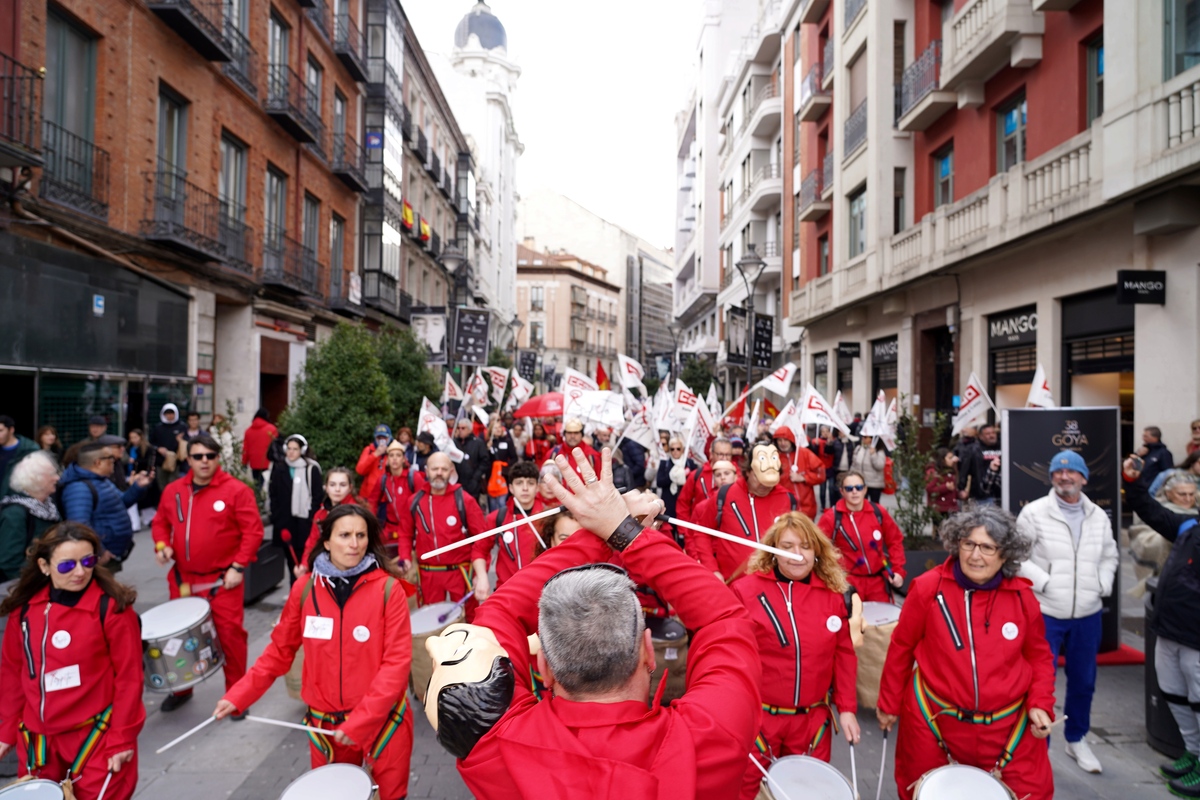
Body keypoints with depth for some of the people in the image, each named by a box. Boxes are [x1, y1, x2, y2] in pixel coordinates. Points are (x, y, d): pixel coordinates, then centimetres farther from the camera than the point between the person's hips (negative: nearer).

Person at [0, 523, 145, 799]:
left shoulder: (112, 607, -16)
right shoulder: (24, 606, -1)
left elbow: (128, 677, -13)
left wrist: (122, 738, -12)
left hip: (97, 735, -5)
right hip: (38, 737, 5)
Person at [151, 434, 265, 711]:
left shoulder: (236, 490, -11)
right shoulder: (173, 490, 5)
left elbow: (253, 531, -12)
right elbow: (160, 522, 18)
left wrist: (238, 567, -16)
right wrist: (162, 545, -3)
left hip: (223, 578, -5)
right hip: (182, 578, 5)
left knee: (230, 634, -1)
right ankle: (181, 688, 38)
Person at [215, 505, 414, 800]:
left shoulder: (388, 589, -14)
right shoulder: (305, 589, -4)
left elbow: (397, 661, -16)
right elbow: (280, 649, 7)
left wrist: (361, 721, -21)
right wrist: (238, 696, 0)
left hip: (382, 720, -2)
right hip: (324, 722, 3)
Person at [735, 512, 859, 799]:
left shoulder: (833, 594, -1)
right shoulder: (746, 589, -11)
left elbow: (844, 654, 6)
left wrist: (846, 708, 4)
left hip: (813, 718, 3)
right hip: (757, 716, -3)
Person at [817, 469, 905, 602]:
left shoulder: (878, 512, 1)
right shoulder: (831, 517, -9)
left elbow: (895, 540, 11)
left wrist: (898, 571, 4)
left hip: (878, 580, 3)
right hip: (847, 581, -3)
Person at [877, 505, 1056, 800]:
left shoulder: (1022, 596, -5)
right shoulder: (928, 588, -13)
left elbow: (1039, 656, 9)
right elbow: (901, 648, -2)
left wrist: (1040, 704, -5)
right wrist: (890, 703, 4)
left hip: (1009, 726, 2)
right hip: (934, 721, -1)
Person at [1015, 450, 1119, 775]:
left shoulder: (1098, 516, 6)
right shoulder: (1034, 512, -8)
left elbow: (1111, 556, 17)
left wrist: (1103, 584, 2)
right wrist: (1042, 581, -15)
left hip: (1088, 614, 4)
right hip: (1044, 612, -4)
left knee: (1084, 682, 17)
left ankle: (1076, 740, 39)